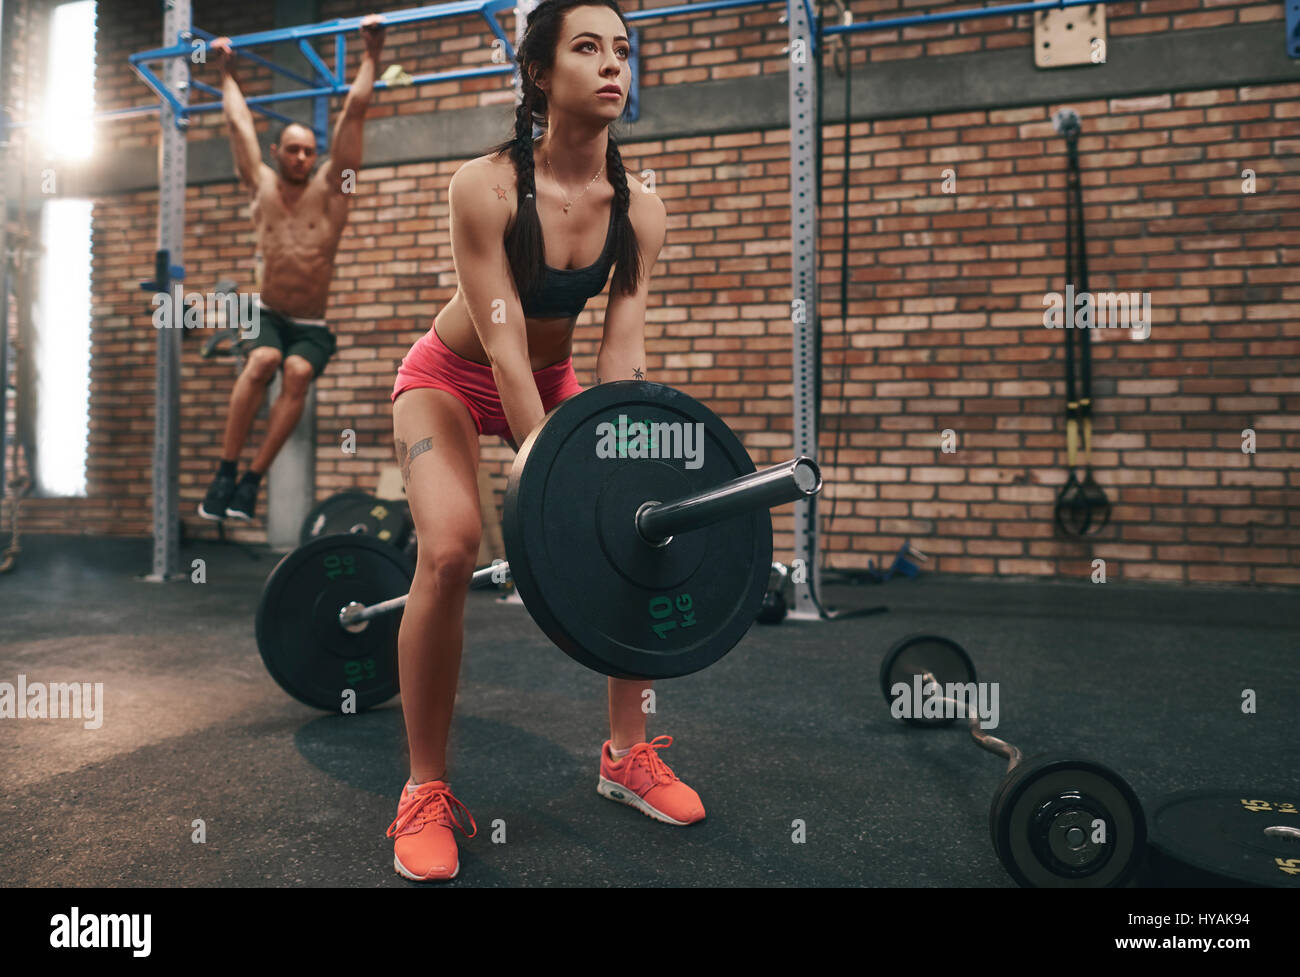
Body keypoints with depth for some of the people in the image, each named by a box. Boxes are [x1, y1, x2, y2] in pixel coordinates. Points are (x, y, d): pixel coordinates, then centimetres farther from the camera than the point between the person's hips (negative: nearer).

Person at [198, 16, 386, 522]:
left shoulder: (330, 187, 0)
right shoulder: (261, 186, 5)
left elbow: (354, 111, -1)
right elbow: (239, 122, 17)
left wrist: (371, 54, 0)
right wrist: (226, 72, 28)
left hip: (312, 326, -1)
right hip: (267, 314, 1)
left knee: (299, 372, -30)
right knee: (263, 361, -30)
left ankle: (253, 479, -25)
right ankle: (225, 471, -24)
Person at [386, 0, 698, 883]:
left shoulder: (638, 210, -13)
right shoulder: (487, 186, -26)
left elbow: (622, 354, -16)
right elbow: (503, 344, -30)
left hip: (553, 380, 5)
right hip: (453, 379, -4)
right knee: (451, 549, -27)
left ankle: (628, 753, 9)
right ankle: (427, 794, -9)